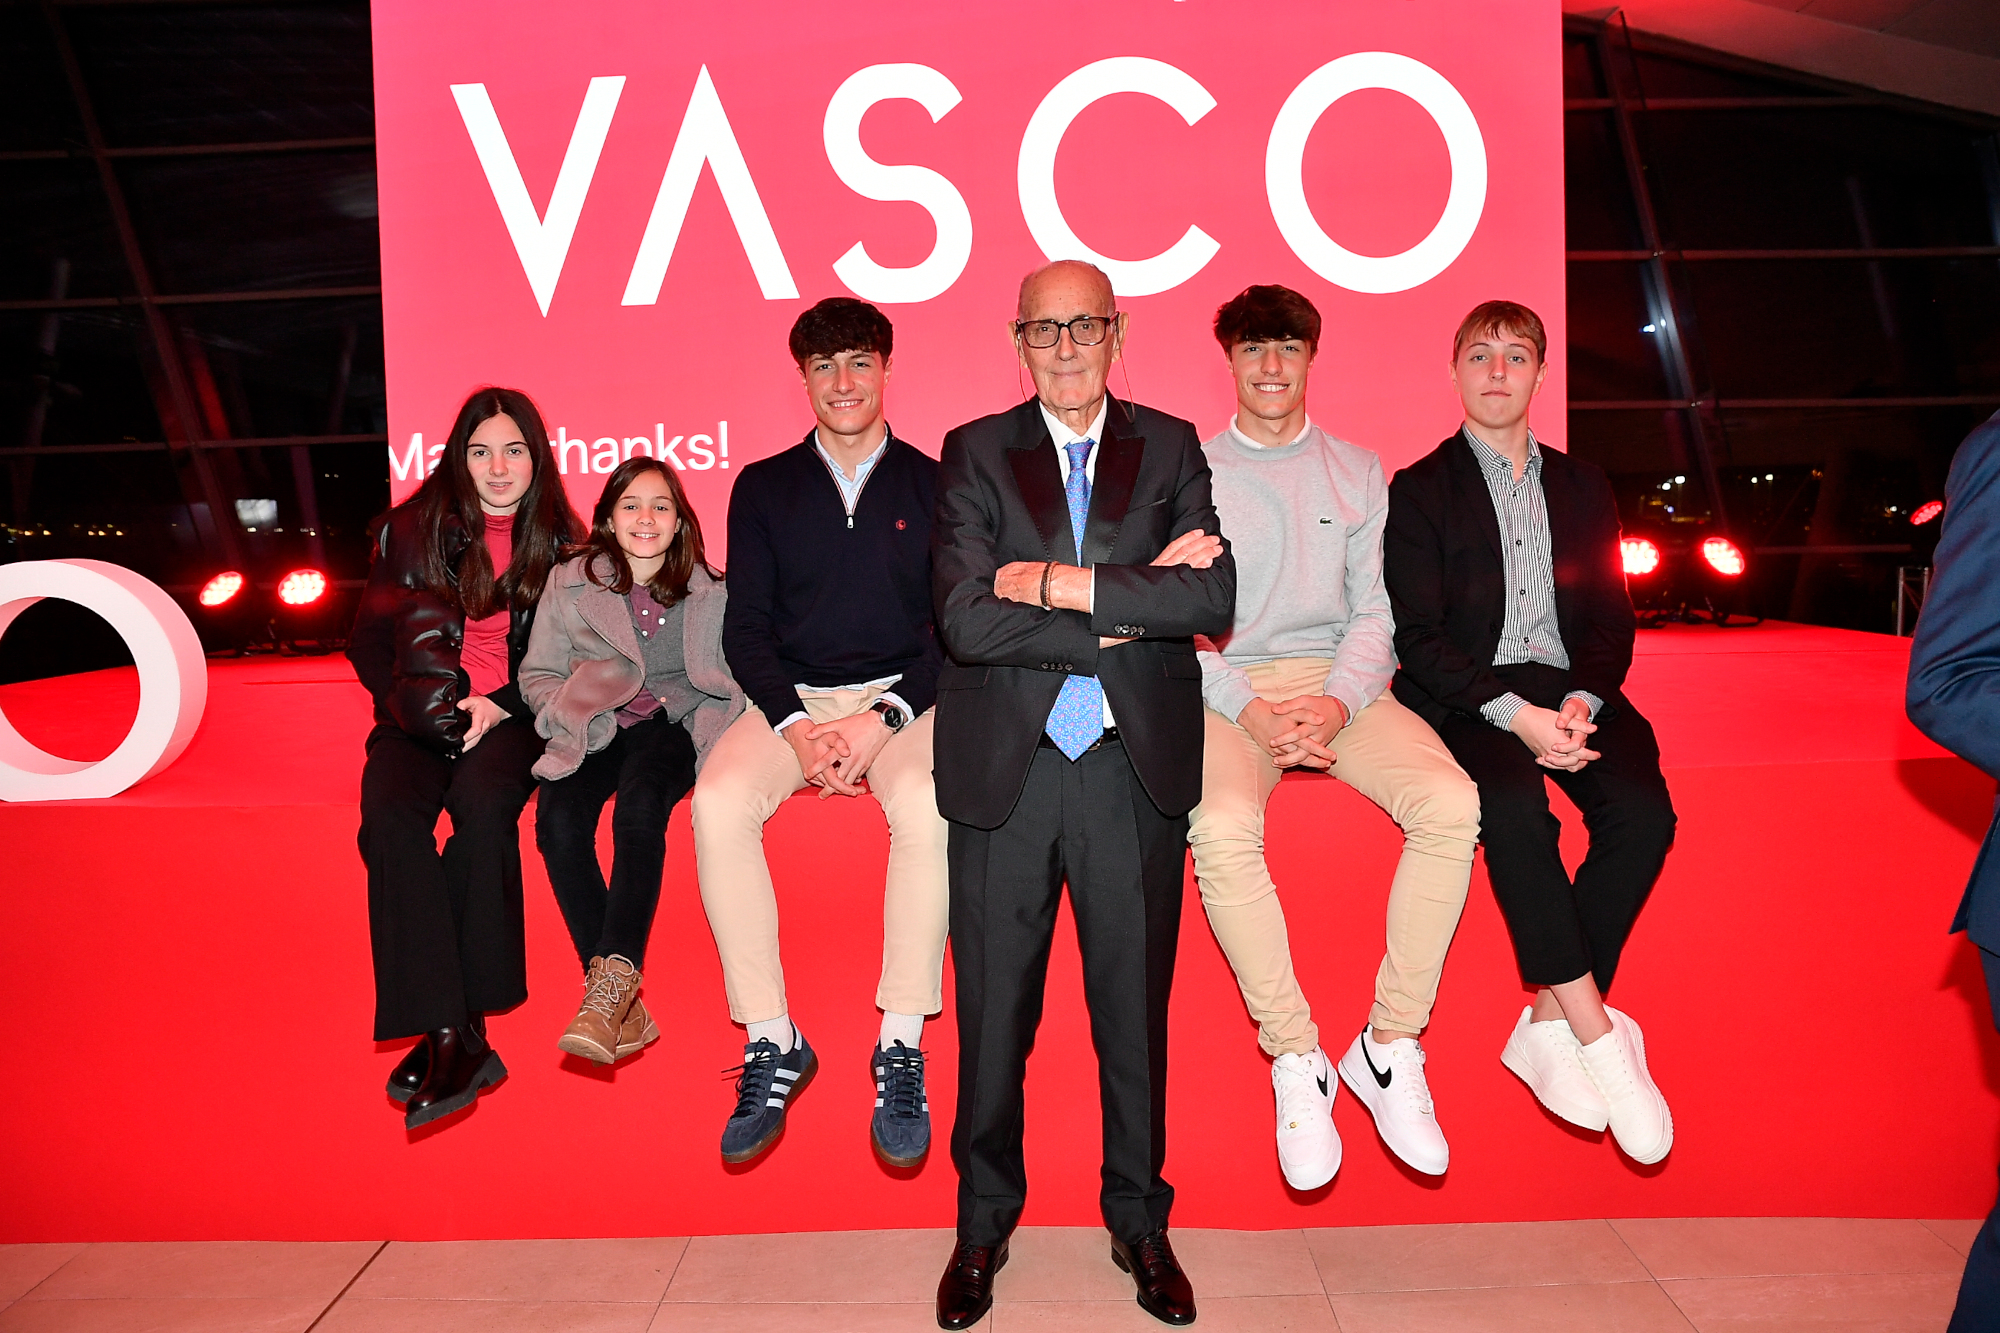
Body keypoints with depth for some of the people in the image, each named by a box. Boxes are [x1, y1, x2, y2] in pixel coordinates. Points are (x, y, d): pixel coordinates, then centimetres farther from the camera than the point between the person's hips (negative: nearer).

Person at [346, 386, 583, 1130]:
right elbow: (370, 641, 10)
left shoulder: (558, 543, 11)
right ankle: (452, 1035, -34)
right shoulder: (412, 530, 11)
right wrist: (418, 703, -8)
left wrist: (499, 704, -10)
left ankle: (450, 1031, -25)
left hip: (511, 716, -1)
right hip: (421, 717, 1)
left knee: (482, 804, -33)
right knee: (390, 815, -30)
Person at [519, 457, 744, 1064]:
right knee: (556, 820, -29)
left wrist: (702, 727, -8)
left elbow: (733, 680, 11)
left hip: (672, 727, -1)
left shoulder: (709, 592, 10)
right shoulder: (569, 583, 11)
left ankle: (610, 986, -36)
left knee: (639, 809, -35)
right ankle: (621, 1003, -26)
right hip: (594, 732, 1)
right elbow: (538, 675, 14)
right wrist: (575, 715, -5)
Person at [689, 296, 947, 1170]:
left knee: (926, 806, -34)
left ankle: (901, 1051, -22)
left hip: (902, 697, -1)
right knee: (718, 802, -29)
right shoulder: (763, 488, 12)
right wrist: (795, 727, -13)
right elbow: (745, 629, 5)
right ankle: (771, 1048, -17)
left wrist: (886, 719, -15)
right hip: (791, 699, 2)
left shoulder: (934, 485, 8)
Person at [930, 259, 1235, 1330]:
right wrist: (1130, 607, -12)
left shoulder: (1169, 448, 8)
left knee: (1136, 1010, 11)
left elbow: (1213, 601, -8)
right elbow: (966, 621, -11)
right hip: (1005, 769, 0)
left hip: (1136, 769, 1)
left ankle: (1139, 1222, 31)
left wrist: (1066, 582, -14)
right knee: (993, 1011, 9)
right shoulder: (974, 453, 4)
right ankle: (983, 1223, 30)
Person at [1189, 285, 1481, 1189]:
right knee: (1220, 828, -34)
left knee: (1454, 804, -27)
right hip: (1227, 687, -2)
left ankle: (1389, 1048, -12)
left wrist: (1338, 702, -12)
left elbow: (1375, 611, 8)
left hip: (1340, 680, 2)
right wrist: (1248, 708, -14)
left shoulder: (1357, 472, 16)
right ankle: (1295, 1062, -16)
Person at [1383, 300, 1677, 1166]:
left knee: (1643, 810, -25)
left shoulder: (1581, 487, 20)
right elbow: (1418, 636, -4)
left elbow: (1611, 618, 13)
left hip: (1569, 690, 4)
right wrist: (1512, 713, -18)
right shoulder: (1420, 490, 7)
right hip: (1466, 698, -3)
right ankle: (1599, 1035, -24)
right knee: (1512, 806, -34)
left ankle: (1549, 1025, -15)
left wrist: (1583, 700, -9)